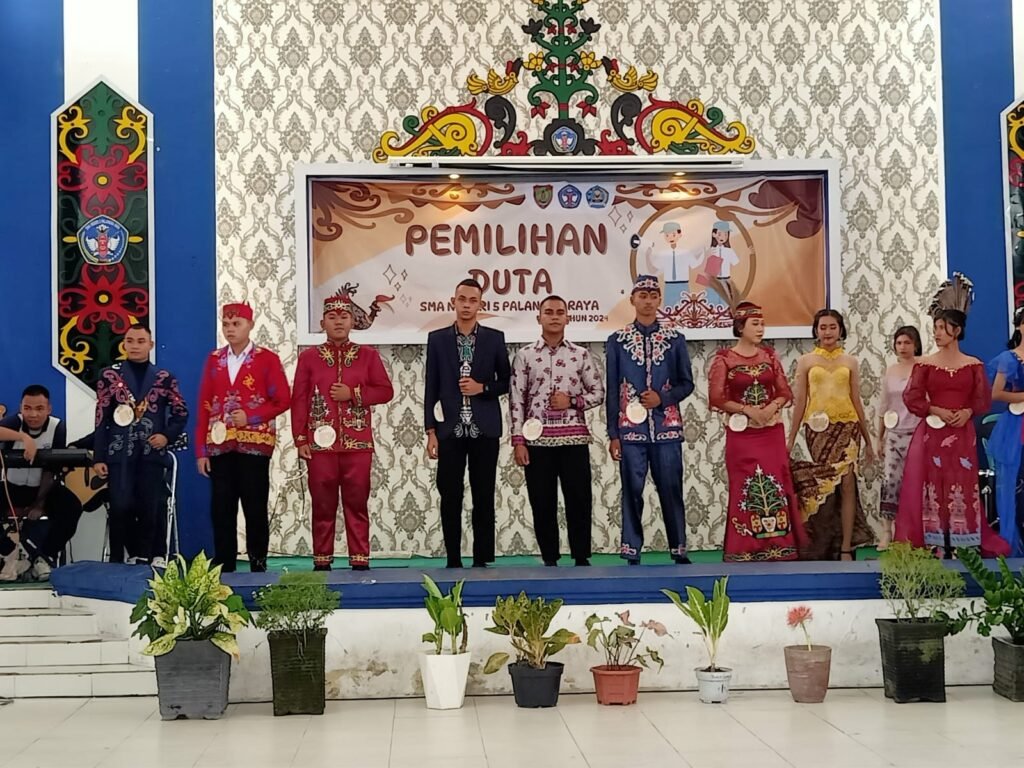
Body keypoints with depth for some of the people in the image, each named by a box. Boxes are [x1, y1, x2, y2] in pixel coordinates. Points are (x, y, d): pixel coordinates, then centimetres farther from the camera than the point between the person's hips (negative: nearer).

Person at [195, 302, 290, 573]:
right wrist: (201, 450, 3)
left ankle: (258, 565, 9)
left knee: (255, 507, 1)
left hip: (254, 444, -3)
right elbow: (204, 406, 8)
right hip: (219, 445, 3)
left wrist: (250, 417, -15)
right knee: (221, 508, 4)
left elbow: (283, 400, -2)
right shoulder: (213, 359, 10)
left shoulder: (267, 359, 0)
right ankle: (223, 566, 11)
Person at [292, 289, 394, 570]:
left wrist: (353, 394, -10)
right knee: (323, 504, 4)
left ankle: (360, 561, 7)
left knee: (357, 503, 3)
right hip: (320, 443, 0)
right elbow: (299, 401, 3)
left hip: (358, 444, 0)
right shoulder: (308, 357, 6)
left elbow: (386, 391, 2)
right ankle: (322, 562, 10)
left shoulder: (368, 355, 6)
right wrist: (300, 439, -4)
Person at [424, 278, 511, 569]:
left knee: (483, 498, 2)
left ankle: (482, 560, 9)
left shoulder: (494, 338, 6)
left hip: (484, 430, 0)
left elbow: (506, 381, 10)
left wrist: (482, 388, -10)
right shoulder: (437, 338, 5)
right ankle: (453, 561, 8)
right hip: (450, 430, 0)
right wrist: (430, 431, -3)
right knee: (450, 498, 1)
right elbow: (431, 388, 4)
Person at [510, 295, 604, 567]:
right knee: (542, 503, 2)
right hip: (537, 439, 0)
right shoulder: (525, 355, 4)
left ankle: (581, 558, 9)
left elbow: (598, 392, 10)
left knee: (580, 501, 0)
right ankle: (550, 560, 11)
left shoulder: (580, 354, 7)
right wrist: (518, 441, -5)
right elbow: (516, 400, 2)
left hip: (574, 438, 1)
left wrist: (572, 401, -8)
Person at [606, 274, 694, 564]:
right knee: (632, 492, 1)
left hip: (667, 429, 1)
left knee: (671, 490, 3)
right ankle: (632, 553, 7)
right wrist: (613, 435, 0)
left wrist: (662, 398, -10)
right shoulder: (617, 341, 4)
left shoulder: (675, 339, 6)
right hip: (630, 429, 0)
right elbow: (612, 392, 4)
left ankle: (679, 551, 12)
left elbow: (687, 384, 9)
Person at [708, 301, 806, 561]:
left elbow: (785, 392, 8)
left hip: (772, 432, 3)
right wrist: (748, 409, -15)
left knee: (775, 488, 1)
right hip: (741, 434, -3)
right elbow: (717, 398, -9)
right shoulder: (724, 358, -4)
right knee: (744, 489, -1)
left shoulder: (769, 355, 8)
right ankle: (745, 551, 5)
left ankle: (777, 549, 7)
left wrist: (773, 406, -12)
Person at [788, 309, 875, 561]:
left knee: (846, 484, -6)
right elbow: (800, 401, 6)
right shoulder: (806, 361, 7)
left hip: (847, 427, 1)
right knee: (824, 485, 0)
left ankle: (845, 548, -2)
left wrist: (868, 441, 12)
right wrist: (791, 438, 4)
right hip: (817, 428, -1)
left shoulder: (850, 362, 10)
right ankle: (824, 547, 14)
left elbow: (857, 401, 12)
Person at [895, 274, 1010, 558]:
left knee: (962, 488, 0)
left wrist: (967, 412, -15)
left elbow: (983, 399, 3)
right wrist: (938, 411, -15)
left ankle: (963, 547, 4)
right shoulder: (925, 364, 3)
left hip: (962, 435, 0)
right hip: (932, 434, 0)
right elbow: (912, 398, -4)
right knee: (932, 488, -3)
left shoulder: (973, 365, 5)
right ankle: (935, 547, -1)